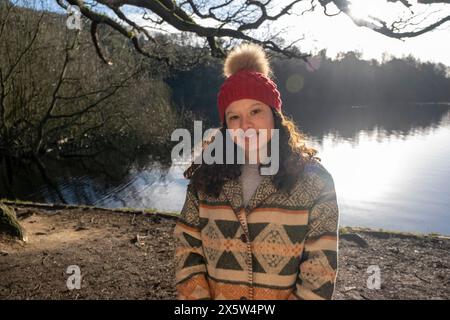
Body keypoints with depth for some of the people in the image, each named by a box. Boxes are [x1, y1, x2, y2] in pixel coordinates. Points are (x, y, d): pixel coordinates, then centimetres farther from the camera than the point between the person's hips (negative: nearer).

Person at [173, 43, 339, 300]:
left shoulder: (314, 181, -15)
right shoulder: (206, 177, -8)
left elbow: (320, 273, -15)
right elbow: (187, 248, -5)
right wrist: (198, 295, -15)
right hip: (214, 293, 2)